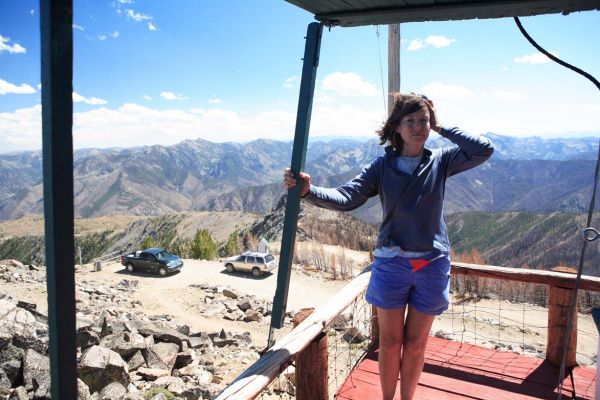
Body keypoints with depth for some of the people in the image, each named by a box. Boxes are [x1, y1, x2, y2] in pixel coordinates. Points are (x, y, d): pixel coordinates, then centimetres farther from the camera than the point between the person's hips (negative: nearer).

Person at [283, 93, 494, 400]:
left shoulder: (440, 161, 2)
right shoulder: (383, 165, -4)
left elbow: (484, 150, -7)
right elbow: (346, 198, -14)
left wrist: (442, 128, -4)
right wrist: (309, 190, -31)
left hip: (432, 264, 1)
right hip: (391, 263, -1)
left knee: (416, 344, 15)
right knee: (390, 343, 11)